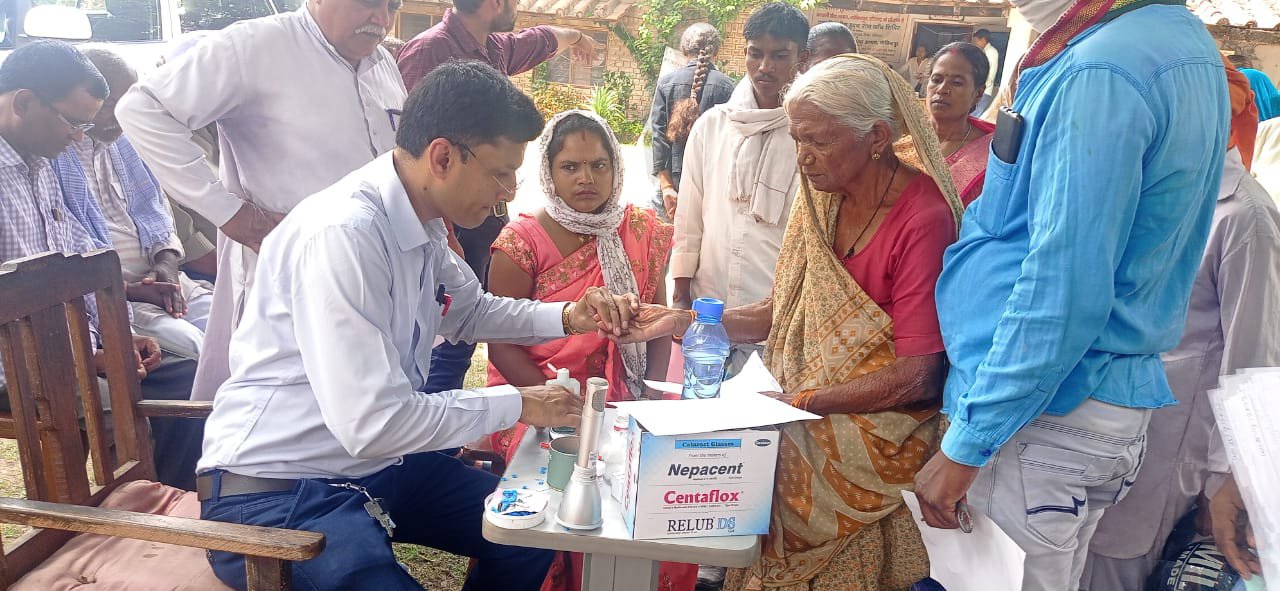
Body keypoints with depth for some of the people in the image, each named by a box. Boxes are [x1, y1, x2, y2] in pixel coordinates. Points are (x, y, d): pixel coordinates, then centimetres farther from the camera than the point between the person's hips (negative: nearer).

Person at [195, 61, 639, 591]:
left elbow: (469, 311, 19)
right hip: (274, 494, -8)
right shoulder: (341, 235, -27)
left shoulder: (423, 227, -1)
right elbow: (373, 425, -30)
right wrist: (516, 403, -18)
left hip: (375, 466, 9)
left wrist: (568, 318, 3)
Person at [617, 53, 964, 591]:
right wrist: (681, 321, -4)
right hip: (809, 419, 6)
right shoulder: (823, 200, 4)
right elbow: (783, 311, 6)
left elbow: (916, 377, -19)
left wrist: (798, 401, -18)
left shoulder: (923, 219, -18)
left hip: (880, 433, -6)